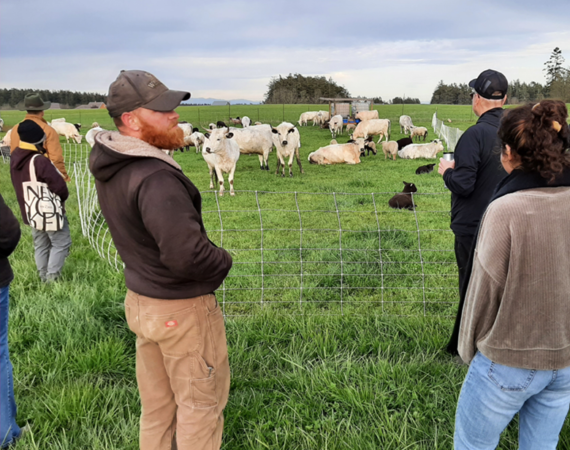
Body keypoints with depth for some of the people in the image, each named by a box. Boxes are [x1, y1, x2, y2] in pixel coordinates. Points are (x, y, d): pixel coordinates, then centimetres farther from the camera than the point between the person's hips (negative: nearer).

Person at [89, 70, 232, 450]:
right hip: (183, 308, -8)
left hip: (140, 301, 8)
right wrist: (223, 261, -15)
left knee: (156, 405, 23)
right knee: (200, 403, 12)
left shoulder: (109, 168, 1)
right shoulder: (155, 178, -28)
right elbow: (187, 255, -34)